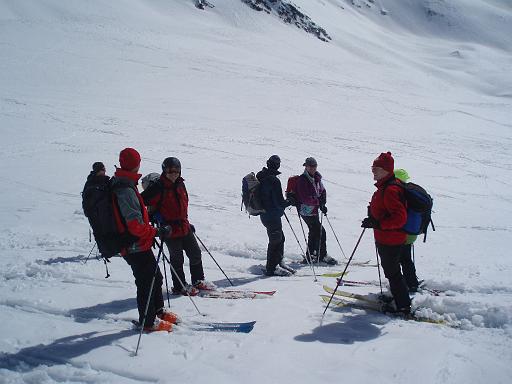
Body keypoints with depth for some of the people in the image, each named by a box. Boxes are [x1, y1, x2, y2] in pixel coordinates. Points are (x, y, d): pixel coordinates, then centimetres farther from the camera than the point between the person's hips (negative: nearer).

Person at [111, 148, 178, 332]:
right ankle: (148, 321, 18)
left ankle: (158, 310, 37)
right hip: (137, 247, -10)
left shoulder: (119, 184, 8)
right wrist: (156, 232, -19)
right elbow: (135, 225, -28)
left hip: (138, 245, 10)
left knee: (155, 277, 21)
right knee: (146, 283, 4)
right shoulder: (126, 190, -25)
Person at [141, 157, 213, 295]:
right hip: (170, 230, -7)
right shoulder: (158, 187, -13)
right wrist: (156, 216, -17)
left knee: (195, 253, 13)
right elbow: (142, 202, -14)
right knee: (177, 259, 4)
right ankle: (179, 287, 19)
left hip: (184, 227, 7)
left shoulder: (180, 185, 8)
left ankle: (198, 280, 29)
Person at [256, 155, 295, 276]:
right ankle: (271, 268, 12)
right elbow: (279, 203, -21)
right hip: (273, 215, -9)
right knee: (275, 241, 3)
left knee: (280, 238, 20)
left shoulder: (260, 177, 4)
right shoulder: (274, 181, -22)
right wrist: (291, 201, -3)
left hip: (265, 214, 9)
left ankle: (278, 263, 30)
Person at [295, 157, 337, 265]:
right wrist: (318, 202, -20)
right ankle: (323, 255, 5)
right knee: (320, 231, -7)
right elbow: (305, 198, -22)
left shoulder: (317, 178, 6)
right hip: (306, 211, -8)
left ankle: (310, 255, 30)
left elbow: (322, 191, 14)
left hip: (315, 210, 8)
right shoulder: (302, 180, -16)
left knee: (314, 232, 17)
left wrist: (322, 203, -2)